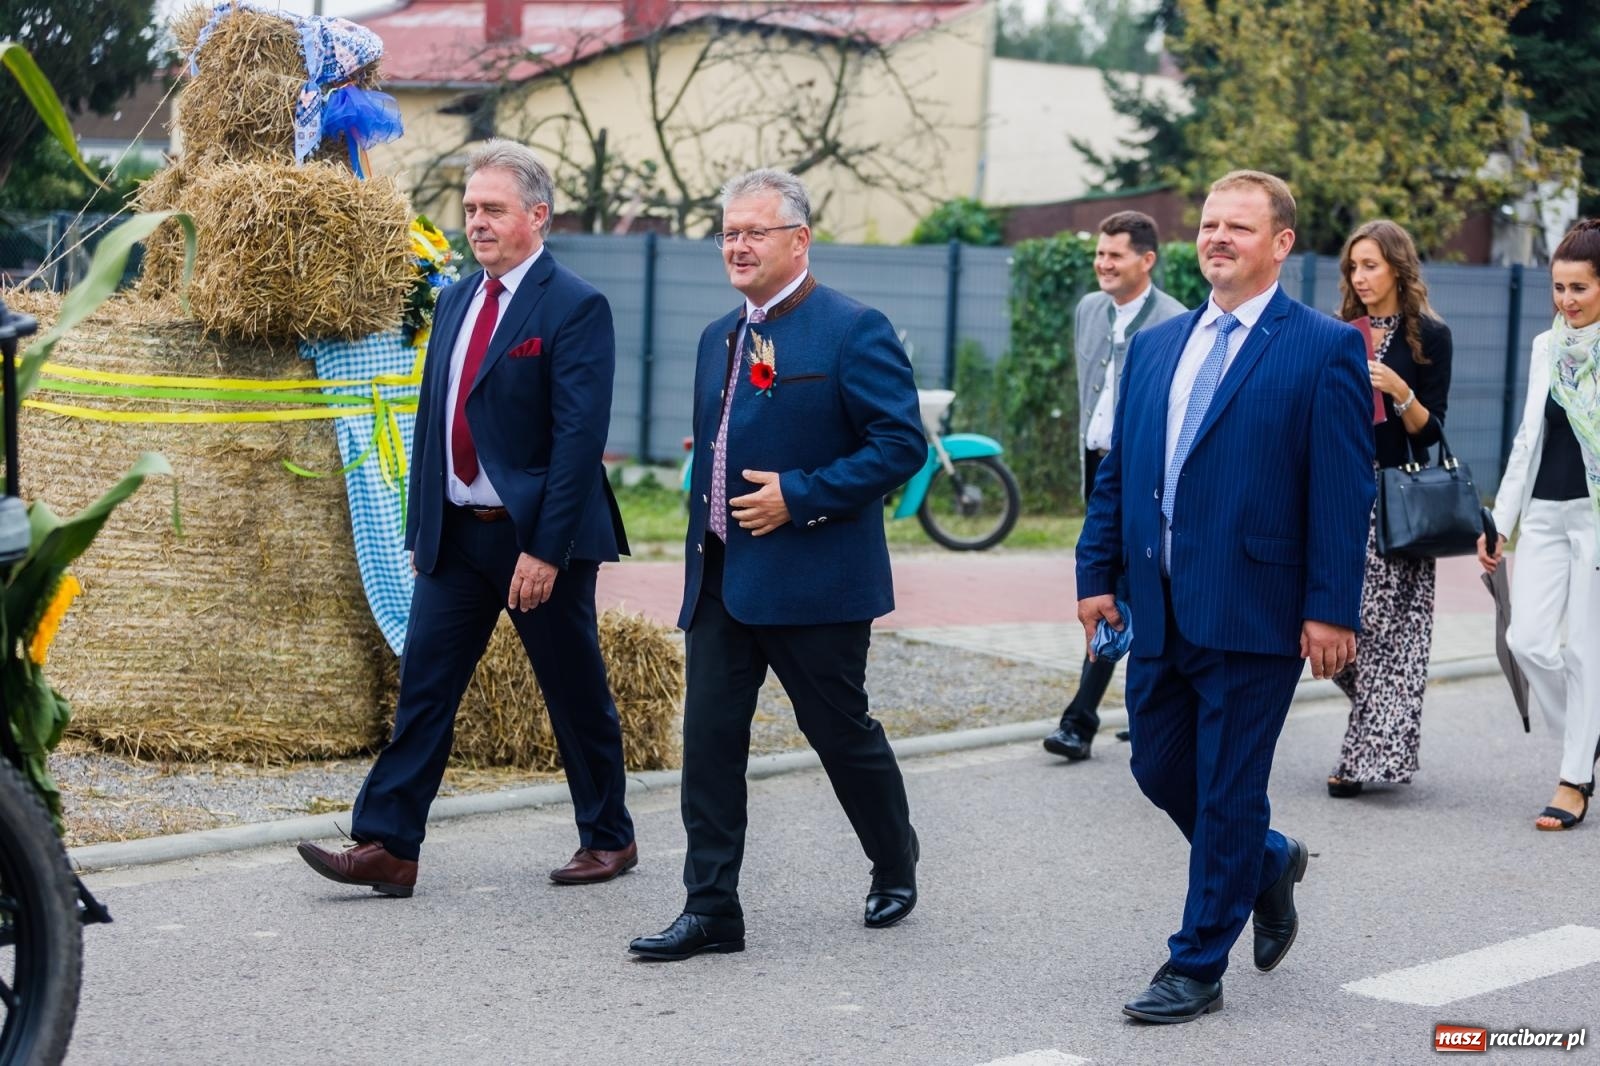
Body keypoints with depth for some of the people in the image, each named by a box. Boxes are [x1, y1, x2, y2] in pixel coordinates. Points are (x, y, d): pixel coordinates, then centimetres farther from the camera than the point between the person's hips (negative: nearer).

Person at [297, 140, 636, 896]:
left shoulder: (575, 309, -12)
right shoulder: (456, 299, 11)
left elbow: (579, 437, -17)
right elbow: (432, 419, 16)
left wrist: (545, 549, -21)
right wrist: (420, 527, 12)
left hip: (538, 537, -6)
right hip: (455, 535, 6)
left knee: (576, 695, 7)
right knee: (423, 687, 0)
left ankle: (608, 839, 22)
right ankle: (387, 847, 0)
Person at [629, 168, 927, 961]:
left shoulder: (853, 332, -10)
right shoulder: (719, 338, 14)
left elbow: (901, 444, -15)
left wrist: (799, 497, -20)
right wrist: (701, 553, 17)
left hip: (812, 581, -7)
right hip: (721, 578, 7)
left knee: (841, 731, 7)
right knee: (708, 737, 0)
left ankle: (896, 867, 31)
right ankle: (711, 909, 5)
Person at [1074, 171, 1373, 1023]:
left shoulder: (1326, 350, -6)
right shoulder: (1154, 347, 12)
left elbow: (1344, 490, -10)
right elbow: (1116, 472, 15)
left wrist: (1331, 609, -15)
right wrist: (1097, 575, 9)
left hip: (1253, 615, -6)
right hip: (1158, 613, 6)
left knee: (1227, 794, 1)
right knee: (1159, 770, 14)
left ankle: (1197, 967, 12)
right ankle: (1268, 864, 40)